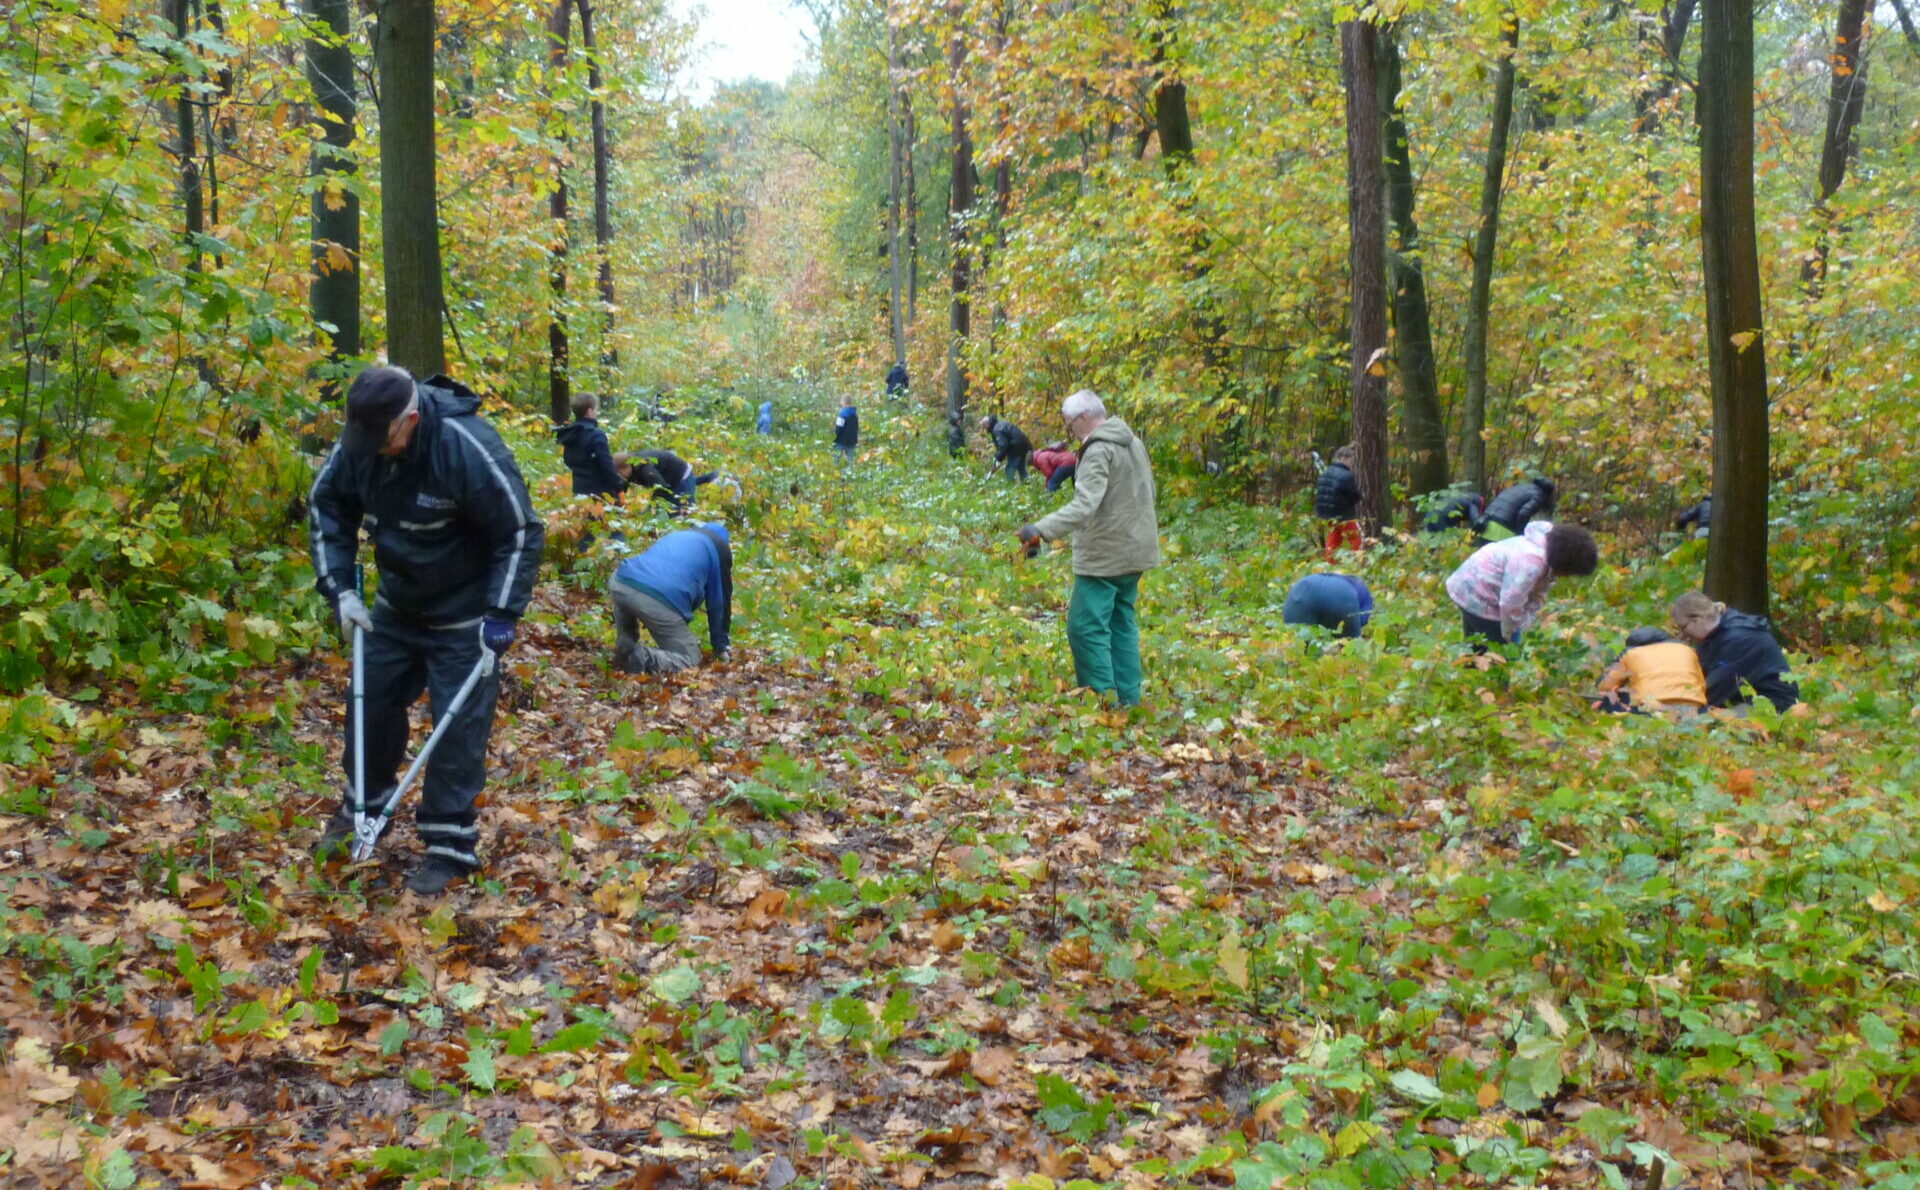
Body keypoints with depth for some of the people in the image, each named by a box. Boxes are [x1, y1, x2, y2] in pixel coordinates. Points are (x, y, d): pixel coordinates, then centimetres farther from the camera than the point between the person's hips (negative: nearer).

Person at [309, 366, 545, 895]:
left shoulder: (468, 448, -30)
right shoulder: (359, 441, -14)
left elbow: (521, 532, -23)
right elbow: (328, 504, 2)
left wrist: (502, 616, -23)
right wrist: (339, 586, -6)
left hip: (463, 617, -6)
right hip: (397, 605, 6)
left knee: (457, 728, -4)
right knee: (371, 702, 15)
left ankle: (451, 846, 7)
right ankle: (364, 808, 37)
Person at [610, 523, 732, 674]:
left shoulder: (678, 534, 39)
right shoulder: (720, 547, 22)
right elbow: (720, 599, 24)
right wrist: (720, 647, 34)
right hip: (661, 602, -5)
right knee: (691, 659, 10)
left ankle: (624, 647, 20)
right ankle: (642, 657, -16)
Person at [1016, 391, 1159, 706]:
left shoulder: (1099, 452, -18)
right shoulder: (1134, 443, 11)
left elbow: (1084, 505, -32)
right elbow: (1148, 492, 22)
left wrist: (1041, 530, -41)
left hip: (1104, 557, -10)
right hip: (1135, 551, 10)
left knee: (1087, 628, -5)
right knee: (1122, 623, 16)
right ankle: (1127, 699, 21)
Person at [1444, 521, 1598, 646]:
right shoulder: (1530, 563, -34)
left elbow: (1536, 596, 5)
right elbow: (1510, 604, -31)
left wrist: (1524, 626, -2)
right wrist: (1509, 635, -14)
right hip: (1478, 598, -10)